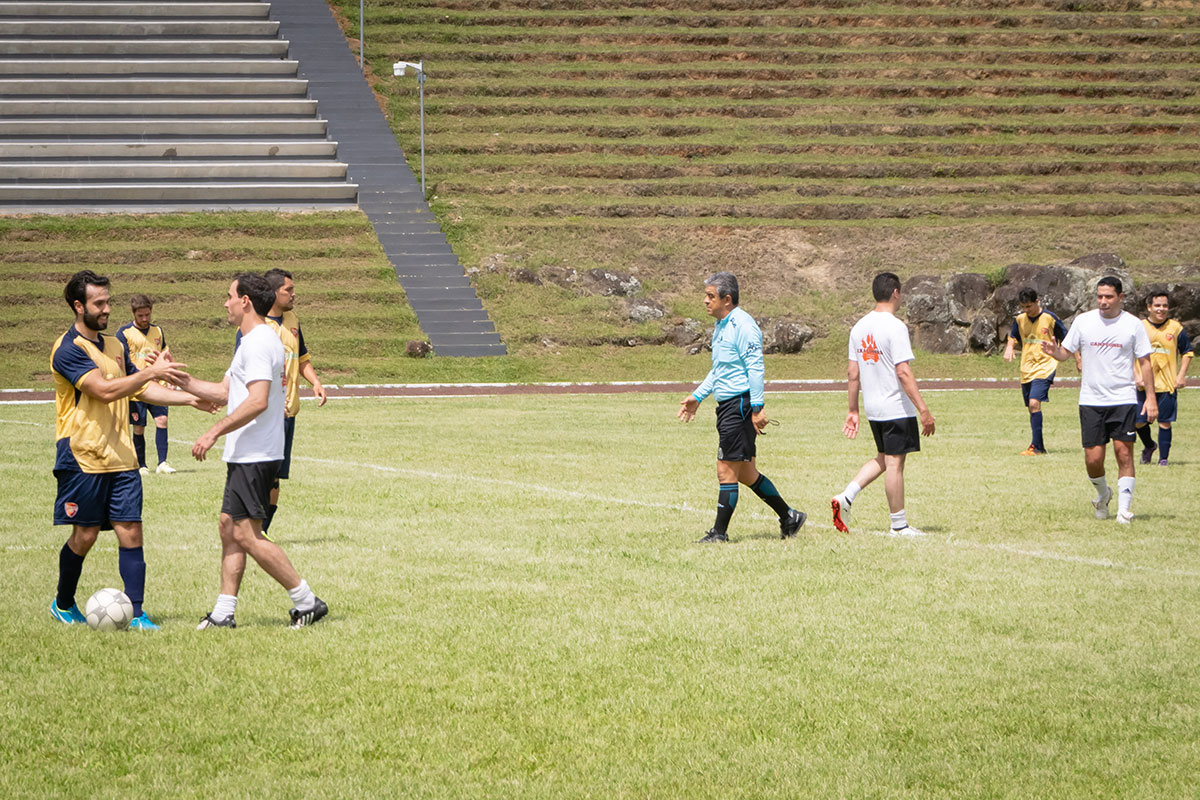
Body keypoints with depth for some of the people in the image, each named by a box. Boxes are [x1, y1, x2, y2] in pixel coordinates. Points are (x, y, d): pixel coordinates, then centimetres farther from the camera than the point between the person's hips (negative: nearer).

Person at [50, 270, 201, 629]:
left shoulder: (115, 346, 15)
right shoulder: (68, 349, -11)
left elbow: (141, 389, 23)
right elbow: (104, 390, -22)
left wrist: (187, 398, 11)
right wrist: (150, 372, -25)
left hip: (120, 457, 6)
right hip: (82, 458, -6)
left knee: (130, 532, -3)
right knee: (85, 535, 1)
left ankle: (136, 613, -3)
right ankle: (63, 604, 23)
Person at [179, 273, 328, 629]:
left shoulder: (258, 343, -16)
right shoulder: (253, 341, 19)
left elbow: (257, 401, -26)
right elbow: (224, 392, 25)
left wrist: (215, 432, -24)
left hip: (254, 458, -11)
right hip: (245, 455, 11)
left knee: (247, 534, -10)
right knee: (228, 527, 10)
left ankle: (306, 601, -7)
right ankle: (224, 612, 12)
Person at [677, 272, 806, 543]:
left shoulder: (742, 325, -14)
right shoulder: (721, 326, 17)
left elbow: (756, 367, -18)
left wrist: (757, 408, -22)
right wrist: (698, 396, 25)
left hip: (740, 405, -10)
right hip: (727, 406, 10)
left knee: (727, 471, -7)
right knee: (745, 474, 12)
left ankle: (719, 532, -2)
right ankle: (789, 517, 21)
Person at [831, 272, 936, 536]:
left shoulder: (859, 327, 8)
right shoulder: (895, 327, -16)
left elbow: (853, 373, 11)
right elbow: (903, 372, -20)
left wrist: (853, 411, 17)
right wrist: (923, 409, -18)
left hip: (872, 407, 8)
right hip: (897, 407, -7)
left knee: (883, 459, 20)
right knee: (894, 464, -1)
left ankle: (845, 498, 6)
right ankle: (899, 525, 6)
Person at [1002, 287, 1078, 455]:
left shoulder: (1050, 319, -9)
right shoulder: (1020, 319, 6)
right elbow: (1013, 338, 21)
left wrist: (1078, 360, 1)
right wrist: (1009, 348, -1)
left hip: (1045, 367, -6)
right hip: (1026, 370, 6)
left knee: (1034, 403, -22)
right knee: (1032, 408, 10)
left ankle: (1036, 446, -21)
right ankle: (1040, 446, 22)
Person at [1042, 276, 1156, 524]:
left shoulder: (1133, 324, 0)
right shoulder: (1083, 321, 3)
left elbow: (1144, 362, 4)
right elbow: (1066, 352, 8)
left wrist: (1150, 397, -2)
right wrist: (1054, 351, -15)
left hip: (1123, 400, -1)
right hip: (1091, 400, 1)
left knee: (1124, 454, -9)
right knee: (1093, 459, -2)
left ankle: (1124, 508, -1)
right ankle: (1103, 494, 27)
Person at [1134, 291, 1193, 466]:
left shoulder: (1175, 328, 2)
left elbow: (1187, 352, 11)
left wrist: (1181, 375, 1)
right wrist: (1136, 376, -6)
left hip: (1168, 384, -1)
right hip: (1144, 385, 1)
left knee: (1164, 422, -2)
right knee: (1138, 421, 2)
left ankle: (1163, 458, 9)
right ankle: (1149, 446, 31)